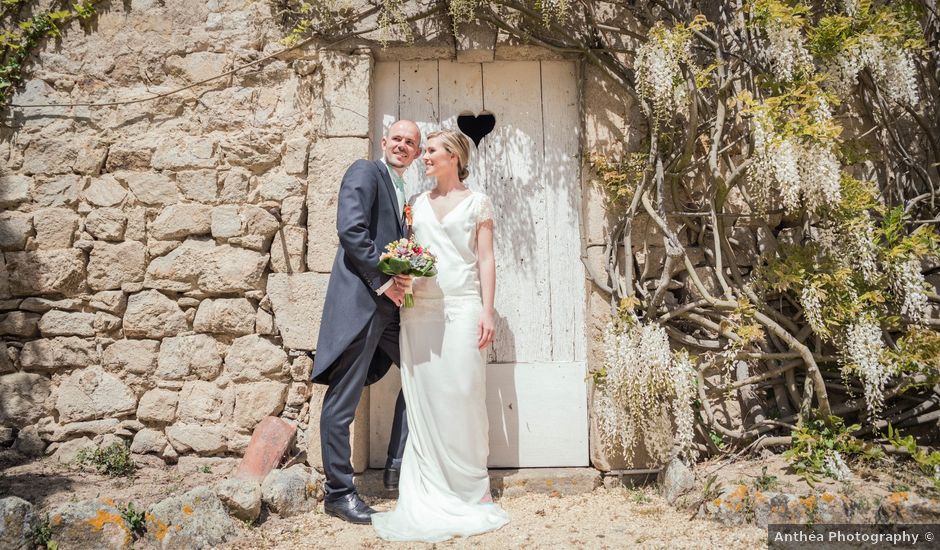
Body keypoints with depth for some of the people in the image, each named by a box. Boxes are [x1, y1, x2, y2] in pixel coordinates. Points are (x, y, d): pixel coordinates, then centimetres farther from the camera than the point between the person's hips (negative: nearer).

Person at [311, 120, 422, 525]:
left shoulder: (405, 193, 22)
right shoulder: (364, 172, -2)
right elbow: (350, 228, -16)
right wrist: (381, 280, -17)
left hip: (390, 305, 9)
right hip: (360, 301, -9)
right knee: (343, 398, -2)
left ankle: (398, 467, 22)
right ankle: (338, 492, 9)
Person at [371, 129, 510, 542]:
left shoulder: (476, 203, 7)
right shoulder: (416, 203, 16)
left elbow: (485, 259, 2)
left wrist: (487, 310, -6)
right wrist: (399, 276, -4)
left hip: (461, 306, -3)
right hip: (419, 307, 4)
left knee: (463, 392, -4)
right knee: (423, 396, 3)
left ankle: (471, 487, 10)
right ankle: (434, 490, 13)